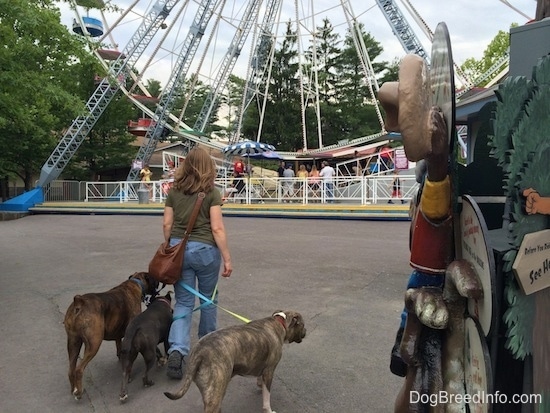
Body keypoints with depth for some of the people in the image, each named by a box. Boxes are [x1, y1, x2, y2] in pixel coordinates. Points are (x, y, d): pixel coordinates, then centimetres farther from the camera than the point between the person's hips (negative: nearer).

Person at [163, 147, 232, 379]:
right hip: (204, 249, -3)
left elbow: (167, 224, 5)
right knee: (208, 299, 17)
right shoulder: (211, 192, -8)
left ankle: (177, 350, -8)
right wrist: (227, 258, -7)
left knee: (183, 302, 9)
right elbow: (217, 228, -12)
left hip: (178, 248, 3)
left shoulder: (174, 191, 3)